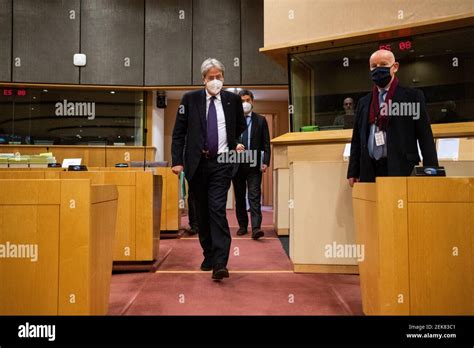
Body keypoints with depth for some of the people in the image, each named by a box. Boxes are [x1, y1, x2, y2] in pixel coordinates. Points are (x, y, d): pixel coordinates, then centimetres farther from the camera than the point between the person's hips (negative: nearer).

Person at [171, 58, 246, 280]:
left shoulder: (233, 100, 5)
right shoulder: (190, 99, 3)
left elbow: (241, 128, 22)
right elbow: (178, 132, 1)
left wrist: (237, 144, 8)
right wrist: (177, 161, -6)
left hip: (221, 163, -1)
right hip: (197, 163, 2)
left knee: (217, 210, -12)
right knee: (202, 213, 10)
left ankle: (220, 264, -12)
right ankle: (208, 256, 25)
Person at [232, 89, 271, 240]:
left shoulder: (260, 120, 7)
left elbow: (266, 143, 3)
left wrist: (266, 162, -7)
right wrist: (235, 145, -21)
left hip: (254, 165, -2)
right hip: (237, 164, 2)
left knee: (254, 196, -9)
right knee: (239, 197, 11)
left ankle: (256, 228, -13)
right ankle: (242, 225, 22)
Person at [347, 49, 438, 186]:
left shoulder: (412, 96, 4)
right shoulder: (364, 102, 15)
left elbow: (425, 137, -1)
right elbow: (357, 140, 15)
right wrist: (353, 172, 10)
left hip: (401, 170, -3)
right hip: (370, 172, 4)